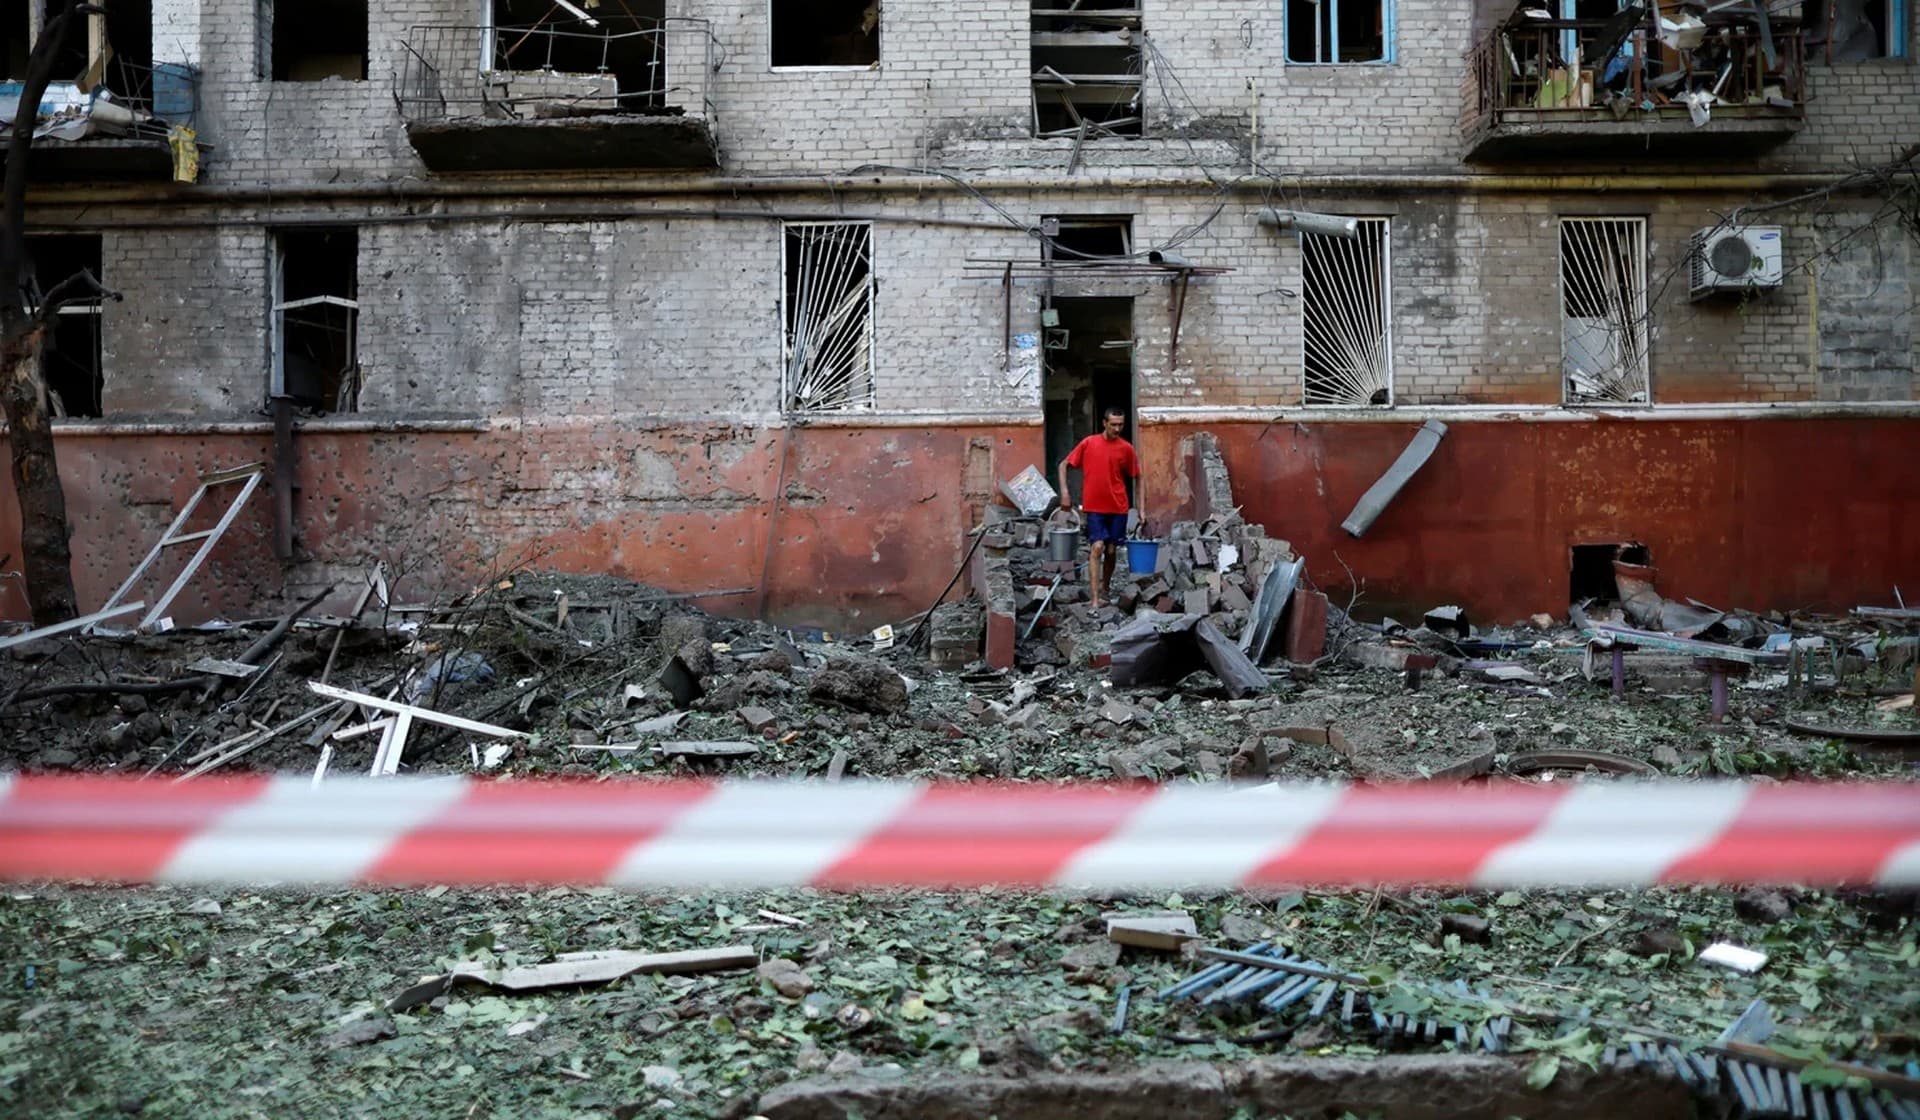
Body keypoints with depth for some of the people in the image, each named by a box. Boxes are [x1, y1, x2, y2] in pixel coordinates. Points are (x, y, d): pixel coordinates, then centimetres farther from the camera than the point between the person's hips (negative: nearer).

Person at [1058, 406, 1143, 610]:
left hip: (1118, 508, 2)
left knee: (1111, 550, 9)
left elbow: (1136, 478, 9)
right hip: (1094, 507, -2)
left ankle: (1104, 590, 30)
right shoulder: (1088, 443, -1)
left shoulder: (1126, 448, 2)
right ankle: (1095, 599, -15)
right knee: (1097, 547, -13)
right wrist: (1064, 489, -6)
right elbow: (1064, 465, 6)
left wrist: (1141, 508, 3)